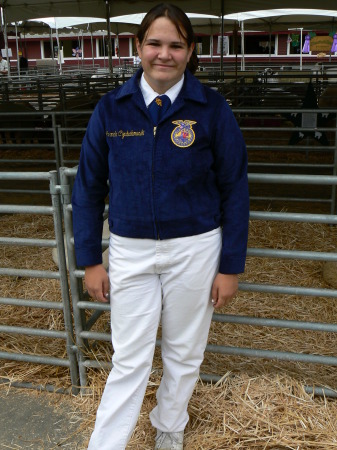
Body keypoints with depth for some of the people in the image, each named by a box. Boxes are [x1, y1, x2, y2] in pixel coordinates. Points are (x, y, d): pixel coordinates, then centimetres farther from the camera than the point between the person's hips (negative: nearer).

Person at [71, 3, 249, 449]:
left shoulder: (211, 108, -8)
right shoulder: (111, 108, -4)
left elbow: (234, 189, -3)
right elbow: (88, 186, 3)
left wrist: (231, 266, -3)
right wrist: (91, 260, 1)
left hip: (195, 250, 0)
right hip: (130, 251, 0)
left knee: (184, 354, 17)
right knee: (129, 361, 7)